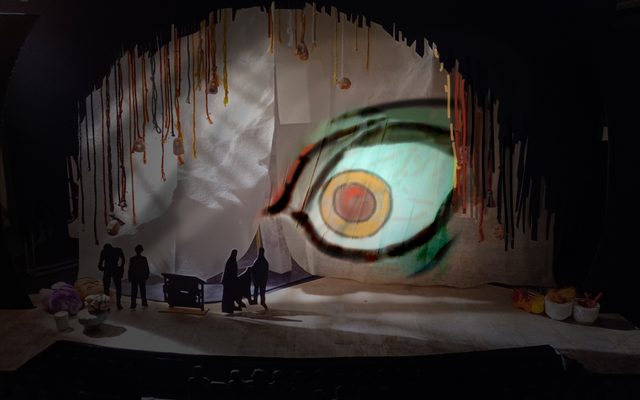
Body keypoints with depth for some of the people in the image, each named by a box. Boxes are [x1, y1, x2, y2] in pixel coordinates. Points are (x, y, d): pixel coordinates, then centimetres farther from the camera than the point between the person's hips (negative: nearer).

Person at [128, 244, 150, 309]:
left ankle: (133, 305, 0)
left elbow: (130, 269, -7)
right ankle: (144, 303, 22)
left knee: (134, 292, 2)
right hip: (142, 277, 1)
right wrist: (147, 276, 9)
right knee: (143, 290, 14)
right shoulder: (144, 259, -8)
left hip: (134, 277, -1)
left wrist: (129, 278, 1)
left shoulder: (132, 259, -10)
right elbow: (147, 269, -2)